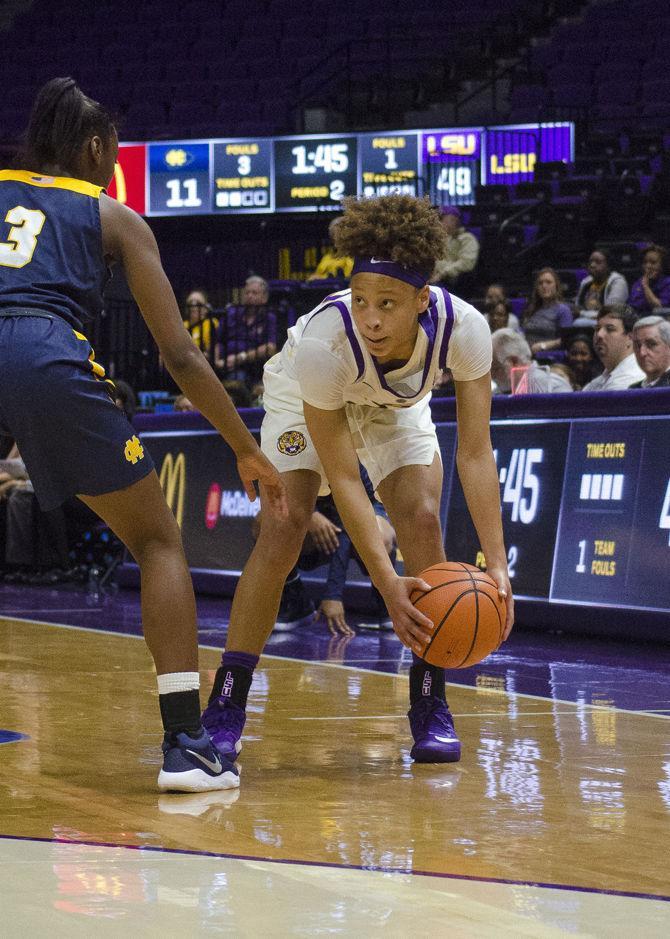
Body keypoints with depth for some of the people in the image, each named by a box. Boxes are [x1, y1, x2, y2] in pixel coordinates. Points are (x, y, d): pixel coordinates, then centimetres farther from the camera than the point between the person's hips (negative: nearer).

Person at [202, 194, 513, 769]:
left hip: (395, 403, 2)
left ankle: (430, 706, -4)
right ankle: (225, 708, -8)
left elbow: (475, 452, -29)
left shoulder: (464, 328, -37)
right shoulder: (322, 342, -42)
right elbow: (342, 476, -35)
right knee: (283, 530, -19)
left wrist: (496, 564, -37)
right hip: (305, 399, -2)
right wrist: (386, 582, -40)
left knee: (422, 520, -18)